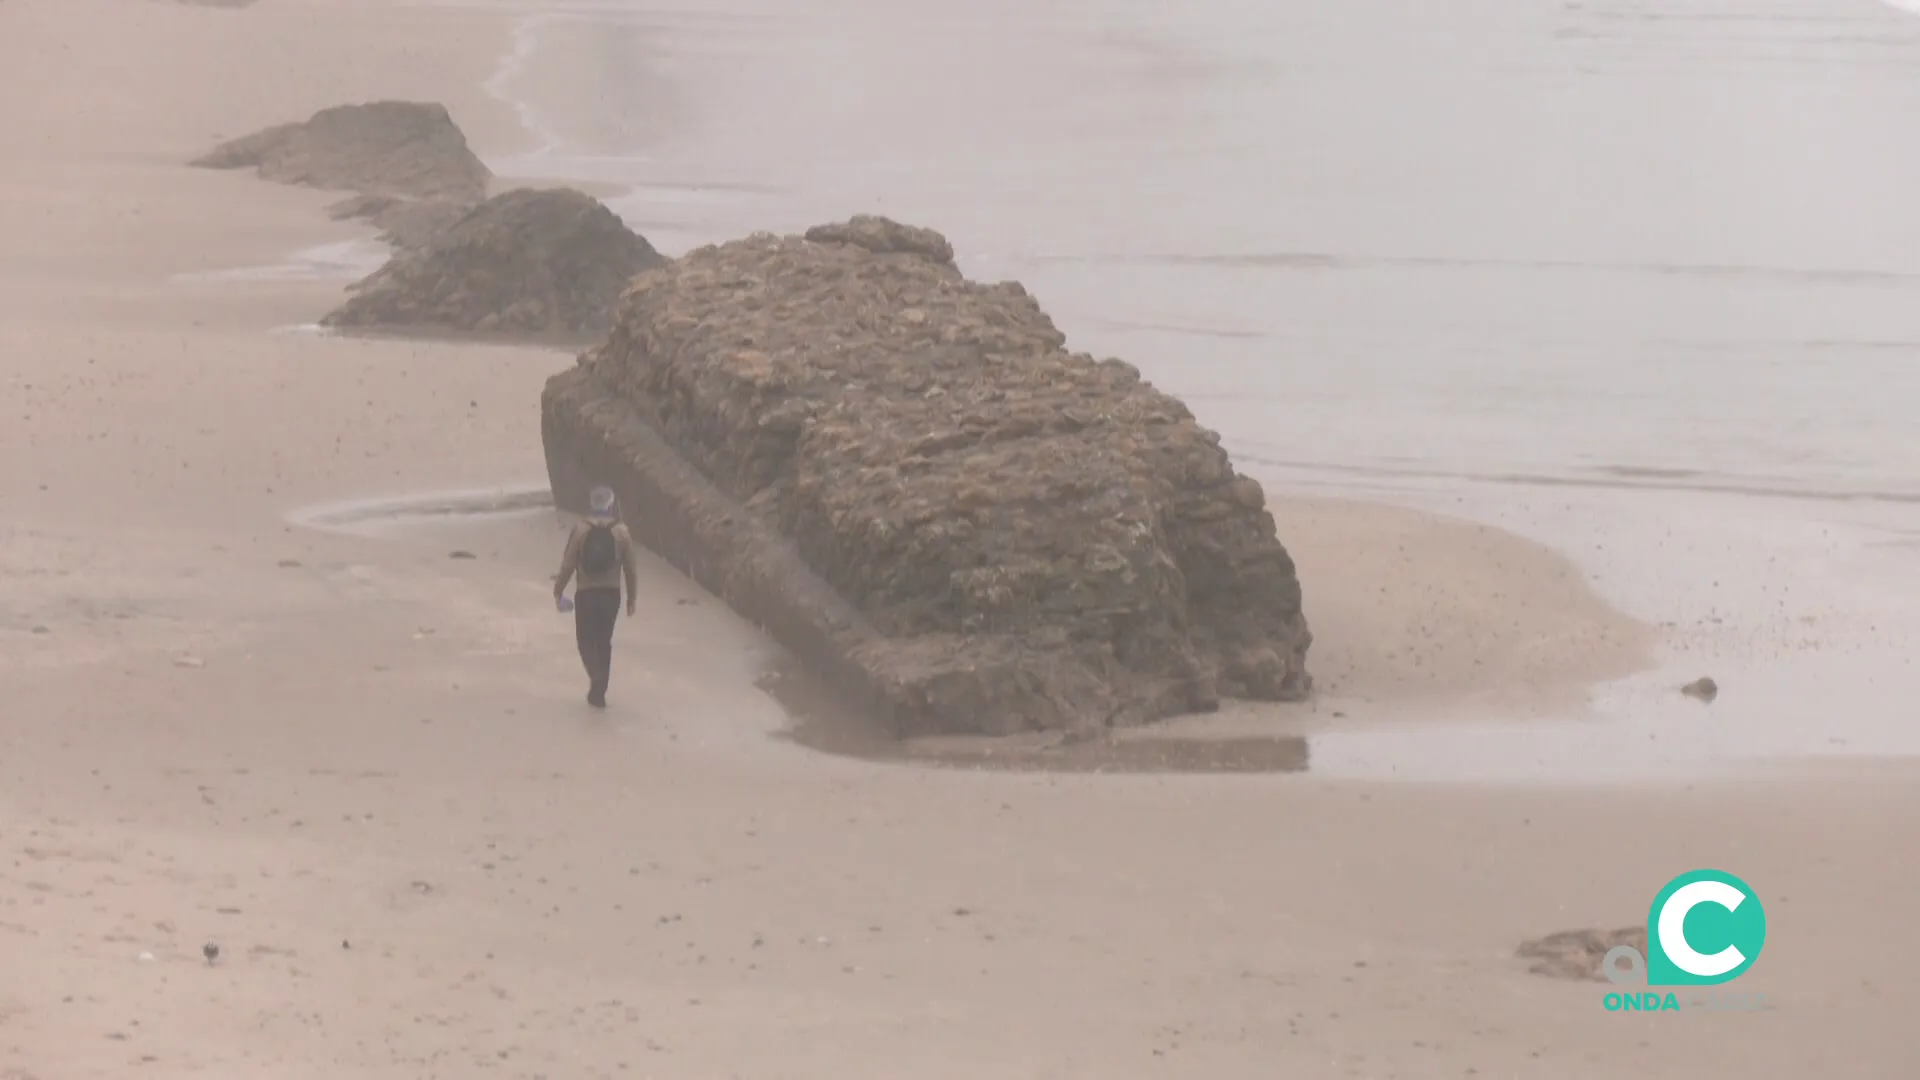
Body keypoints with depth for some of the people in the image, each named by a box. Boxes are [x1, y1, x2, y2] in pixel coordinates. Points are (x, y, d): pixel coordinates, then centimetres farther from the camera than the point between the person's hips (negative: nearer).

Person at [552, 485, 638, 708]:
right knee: (604, 641, 15)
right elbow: (631, 568, -1)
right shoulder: (621, 532, -4)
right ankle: (599, 690, 18)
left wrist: (558, 590, 6)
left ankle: (596, 676, -17)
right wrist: (631, 598, 10)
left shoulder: (580, 531, -9)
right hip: (611, 594, 2)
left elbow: (568, 565, -8)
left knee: (586, 640, 9)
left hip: (586, 594, -2)